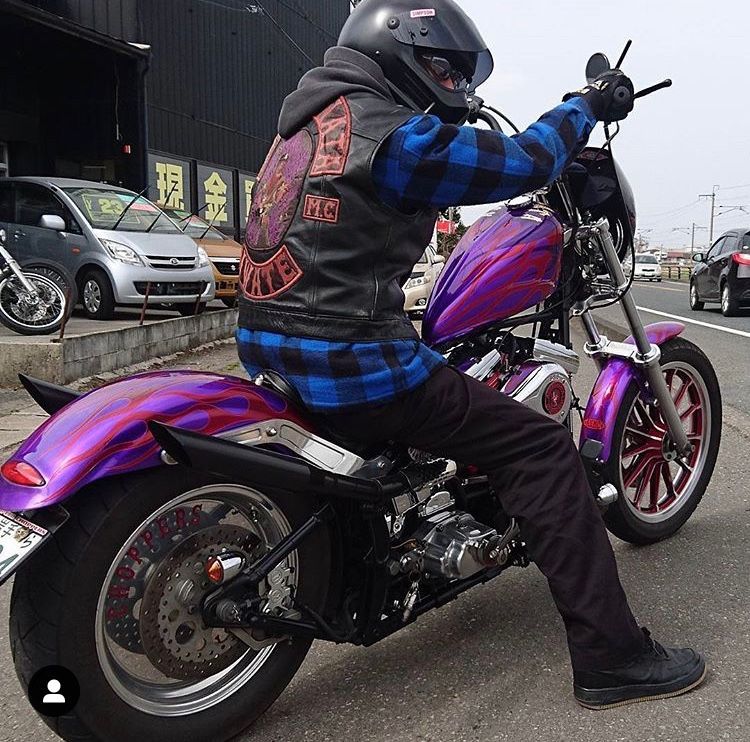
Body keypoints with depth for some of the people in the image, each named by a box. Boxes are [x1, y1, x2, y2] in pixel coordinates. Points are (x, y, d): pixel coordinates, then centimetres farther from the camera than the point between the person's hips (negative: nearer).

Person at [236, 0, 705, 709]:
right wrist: (587, 105, 11)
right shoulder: (391, 131, -11)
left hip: (273, 347, 10)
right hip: (351, 359, -10)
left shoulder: (305, 123, 18)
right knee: (540, 449, -4)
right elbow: (519, 161, -7)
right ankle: (610, 655, 0)